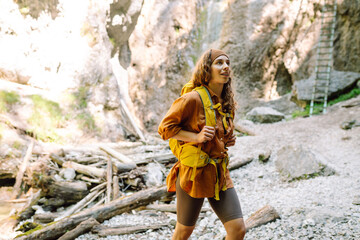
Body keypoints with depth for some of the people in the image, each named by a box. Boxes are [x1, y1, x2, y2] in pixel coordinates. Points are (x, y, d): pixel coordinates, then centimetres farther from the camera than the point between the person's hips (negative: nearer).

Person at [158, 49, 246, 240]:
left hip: (220, 174, 7)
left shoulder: (226, 102, 9)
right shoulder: (192, 99, -15)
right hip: (195, 173, -6)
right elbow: (165, 127, -11)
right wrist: (196, 137, -21)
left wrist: (227, 141, 5)